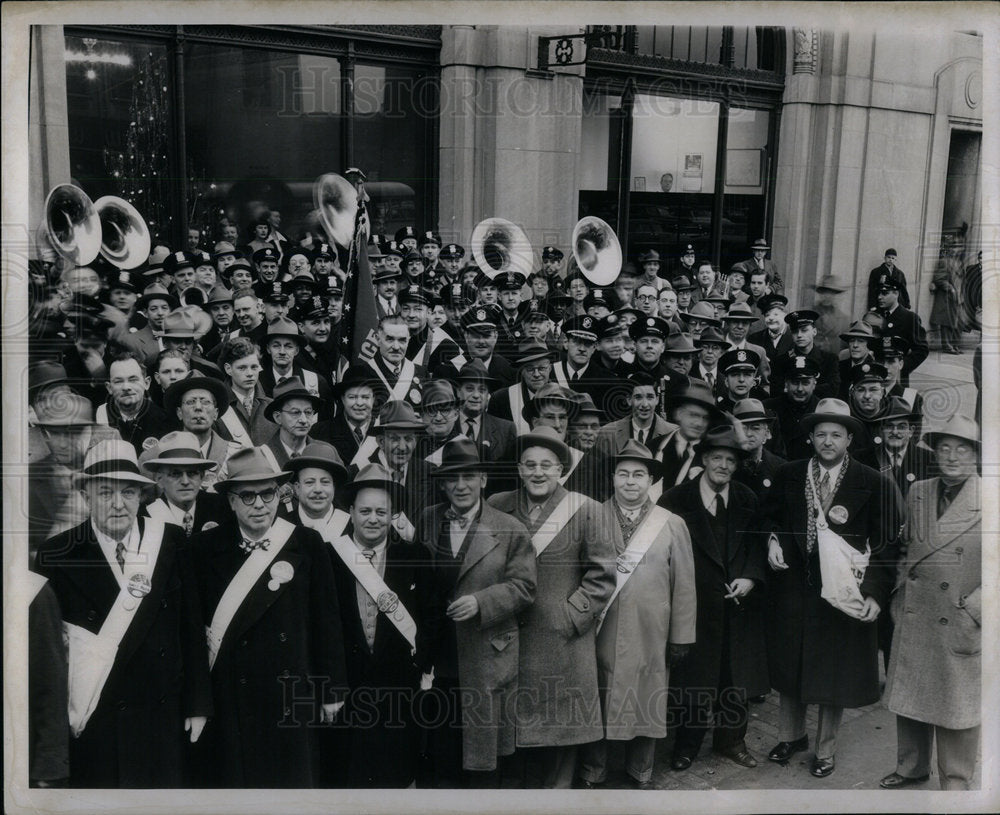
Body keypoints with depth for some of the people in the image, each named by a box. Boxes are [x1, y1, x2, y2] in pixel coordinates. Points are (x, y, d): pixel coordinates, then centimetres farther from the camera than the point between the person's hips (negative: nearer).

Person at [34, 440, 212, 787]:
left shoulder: (170, 542, -1)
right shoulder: (57, 555, -6)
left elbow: (192, 627, 2)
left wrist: (197, 704, 2)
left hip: (162, 720, 2)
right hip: (90, 726, -1)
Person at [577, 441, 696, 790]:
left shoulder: (672, 525, 2)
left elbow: (684, 586, 3)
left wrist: (681, 637, 1)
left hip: (650, 636, 1)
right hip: (600, 632, 0)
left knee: (647, 704, 12)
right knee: (596, 704, 9)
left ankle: (641, 773, 33)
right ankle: (591, 774, 28)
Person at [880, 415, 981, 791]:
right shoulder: (917, 492, 5)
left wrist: (972, 611, -13)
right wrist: (901, 593, 10)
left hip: (961, 626, -4)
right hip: (913, 619, 5)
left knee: (957, 707, 7)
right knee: (908, 700, 16)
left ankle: (956, 784, 26)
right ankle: (911, 768, 37)